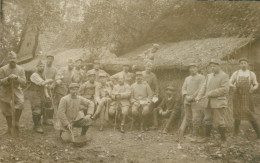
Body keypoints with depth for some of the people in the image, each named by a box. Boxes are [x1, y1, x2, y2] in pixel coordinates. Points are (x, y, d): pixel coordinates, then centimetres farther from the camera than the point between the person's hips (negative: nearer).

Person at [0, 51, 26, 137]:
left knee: (20, 103, -27)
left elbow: (24, 82, -8)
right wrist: (8, 78, -27)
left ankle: (16, 124, -7)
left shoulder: (21, 69, -4)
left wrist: (17, 77, -26)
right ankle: (9, 127, 34)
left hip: (17, 91, 0)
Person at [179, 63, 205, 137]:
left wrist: (192, 96, -13)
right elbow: (183, 89, 11)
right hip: (187, 101, 5)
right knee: (187, 117, 10)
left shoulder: (201, 77, 0)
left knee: (196, 119, -8)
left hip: (196, 101, -5)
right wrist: (186, 96, -7)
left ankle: (196, 135, 2)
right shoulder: (187, 78, 18)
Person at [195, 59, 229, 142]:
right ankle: (207, 137, 22)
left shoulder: (224, 76, -5)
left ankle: (223, 138, 14)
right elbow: (204, 87, 11)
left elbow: (225, 89, -16)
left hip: (218, 102, -6)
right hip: (208, 102, 6)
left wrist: (210, 93, -18)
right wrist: (199, 96, -5)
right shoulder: (209, 76, 15)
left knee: (219, 120, 0)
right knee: (207, 119, 11)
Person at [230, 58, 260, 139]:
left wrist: (253, 88, -14)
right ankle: (235, 133, 14)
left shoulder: (252, 74, 3)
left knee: (251, 116, -5)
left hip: (247, 97, -1)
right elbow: (229, 83, 6)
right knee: (237, 116, 1)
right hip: (237, 97, 1)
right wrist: (233, 86, -17)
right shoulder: (235, 73, 4)